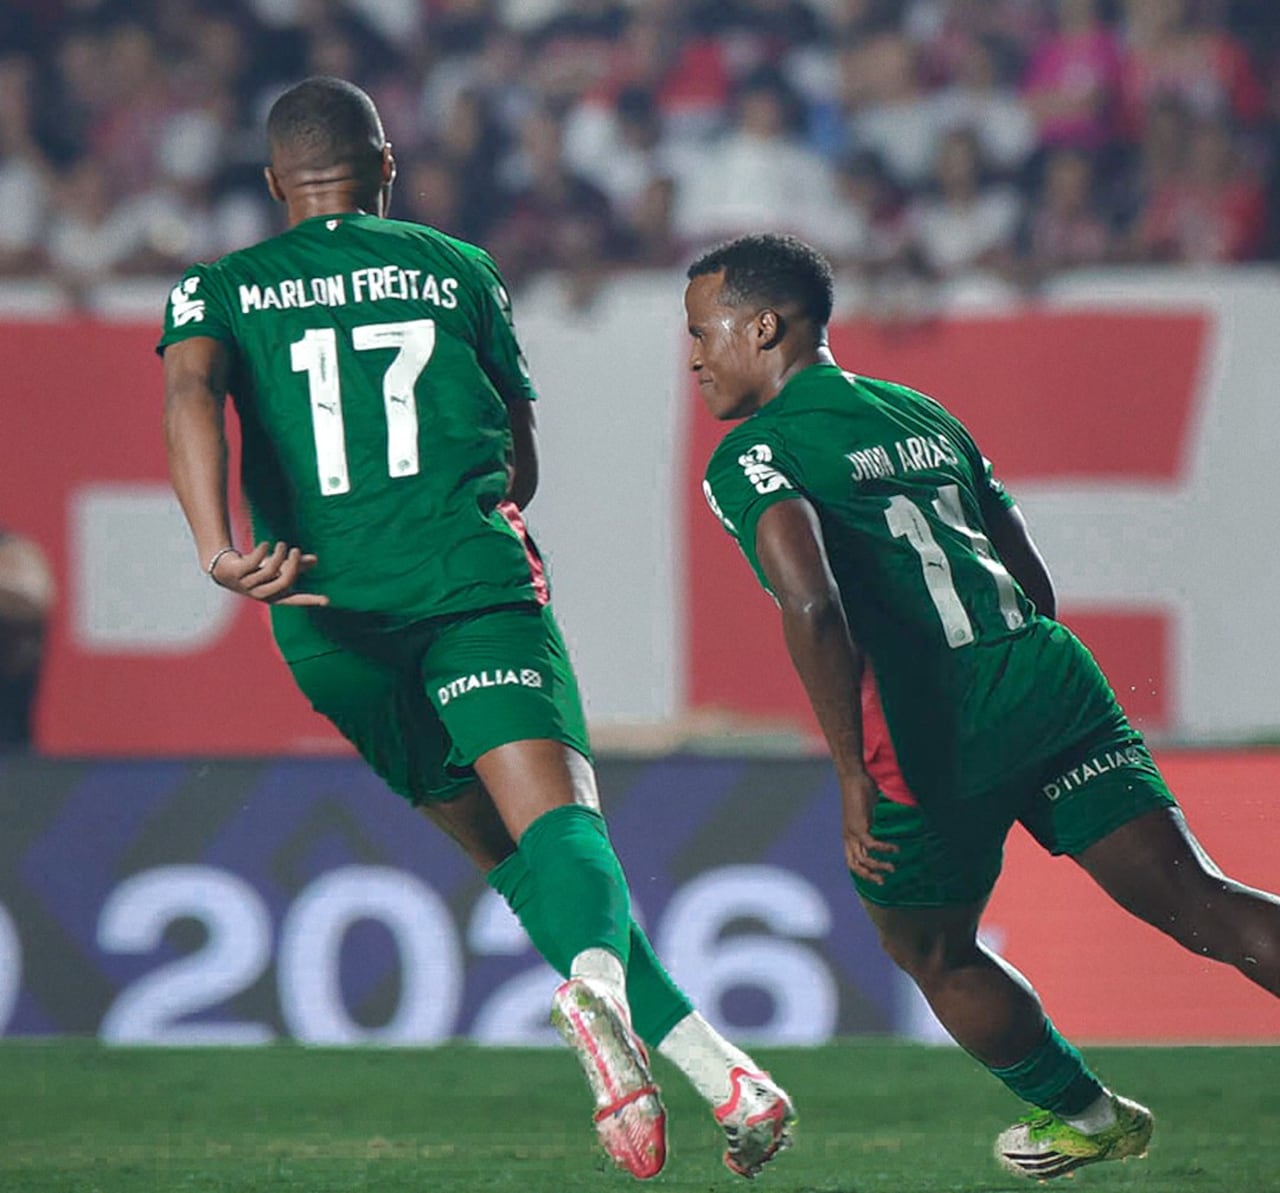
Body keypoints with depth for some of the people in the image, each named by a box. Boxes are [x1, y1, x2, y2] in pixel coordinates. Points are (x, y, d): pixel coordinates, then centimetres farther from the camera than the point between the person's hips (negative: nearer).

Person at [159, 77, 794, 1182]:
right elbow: (522, 460, 23)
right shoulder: (459, 270, 16)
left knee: (499, 843, 11)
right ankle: (599, 976, -51)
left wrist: (221, 550, -19)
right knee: (554, 812, -17)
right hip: (471, 575, -2)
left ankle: (708, 1061, -1)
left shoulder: (218, 289, 15)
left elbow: (190, 393, -8)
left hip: (327, 615, 2)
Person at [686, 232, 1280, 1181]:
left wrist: (854, 774, -16)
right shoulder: (923, 417, 23)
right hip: (1048, 676, 6)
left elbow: (811, 604, -17)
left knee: (932, 953, 21)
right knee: (1195, 900, -3)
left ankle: (1082, 1114, 30)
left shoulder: (752, 456, 1)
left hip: (934, 728, -5)